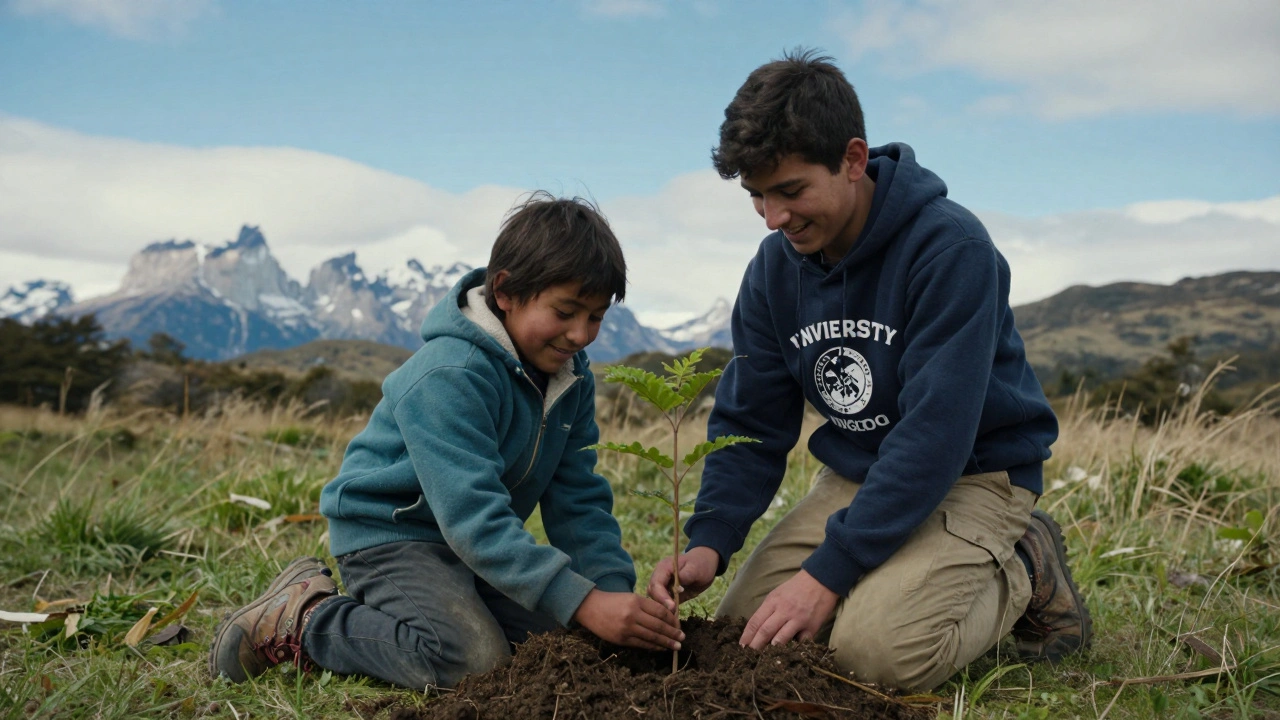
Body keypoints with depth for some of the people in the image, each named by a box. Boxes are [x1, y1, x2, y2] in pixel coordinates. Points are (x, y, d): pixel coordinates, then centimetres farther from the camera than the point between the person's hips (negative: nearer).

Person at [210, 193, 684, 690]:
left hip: (477, 539, 9)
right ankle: (304, 618, -6)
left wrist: (615, 591, -19)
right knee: (473, 661, -28)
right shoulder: (449, 376, -29)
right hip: (389, 532, -9)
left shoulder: (571, 377, -3)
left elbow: (579, 500, -3)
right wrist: (583, 602, -40)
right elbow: (473, 517, -36)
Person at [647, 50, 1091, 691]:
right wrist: (709, 540, -18)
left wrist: (828, 572, -29)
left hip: (972, 473, -6)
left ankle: (1021, 574, 2)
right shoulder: (774, 269, -3)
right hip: (854, 476, 6)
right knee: (741, 627, -6)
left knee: (880, 647, -27)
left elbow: (935, 434, -29)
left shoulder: (950, 248, -24)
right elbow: (750, 422, -1)